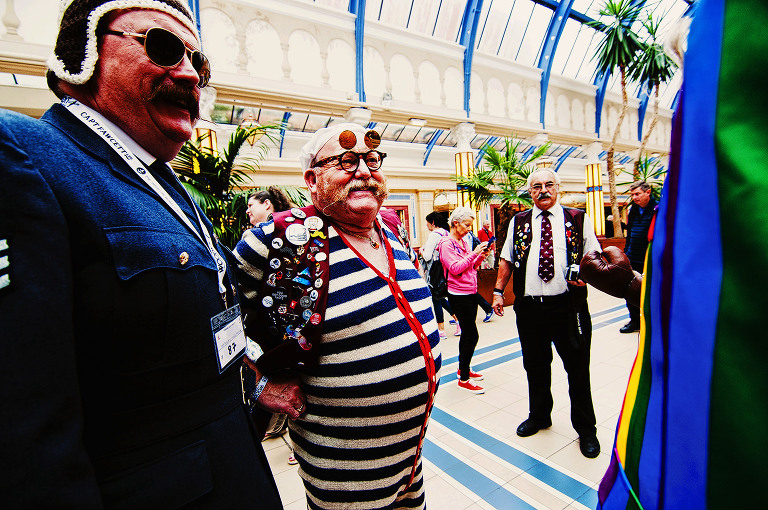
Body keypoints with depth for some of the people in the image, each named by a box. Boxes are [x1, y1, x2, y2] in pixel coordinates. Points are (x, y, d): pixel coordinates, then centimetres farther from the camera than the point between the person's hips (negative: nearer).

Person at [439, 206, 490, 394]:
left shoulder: (464, 242, 13)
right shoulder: (446, 243, -11)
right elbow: (455, 268, -20)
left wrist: (480, 257, 0)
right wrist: (474, 253, -19)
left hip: (471, 292, 9)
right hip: (459, 294, -8)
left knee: (467, 333, 15)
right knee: (471, 335, -6)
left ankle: (463, 368, 31)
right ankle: (464, 379, 7)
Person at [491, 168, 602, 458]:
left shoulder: (578, 219, 4)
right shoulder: (518, 222, 8)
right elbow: (507, 260, 11)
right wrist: (498, 290, 4)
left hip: (568, 305, -2)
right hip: (529, 307, 2)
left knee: (577, 367, 8)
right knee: (535, 366, 16)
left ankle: (585, 429, 30)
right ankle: (539, 416, 39)